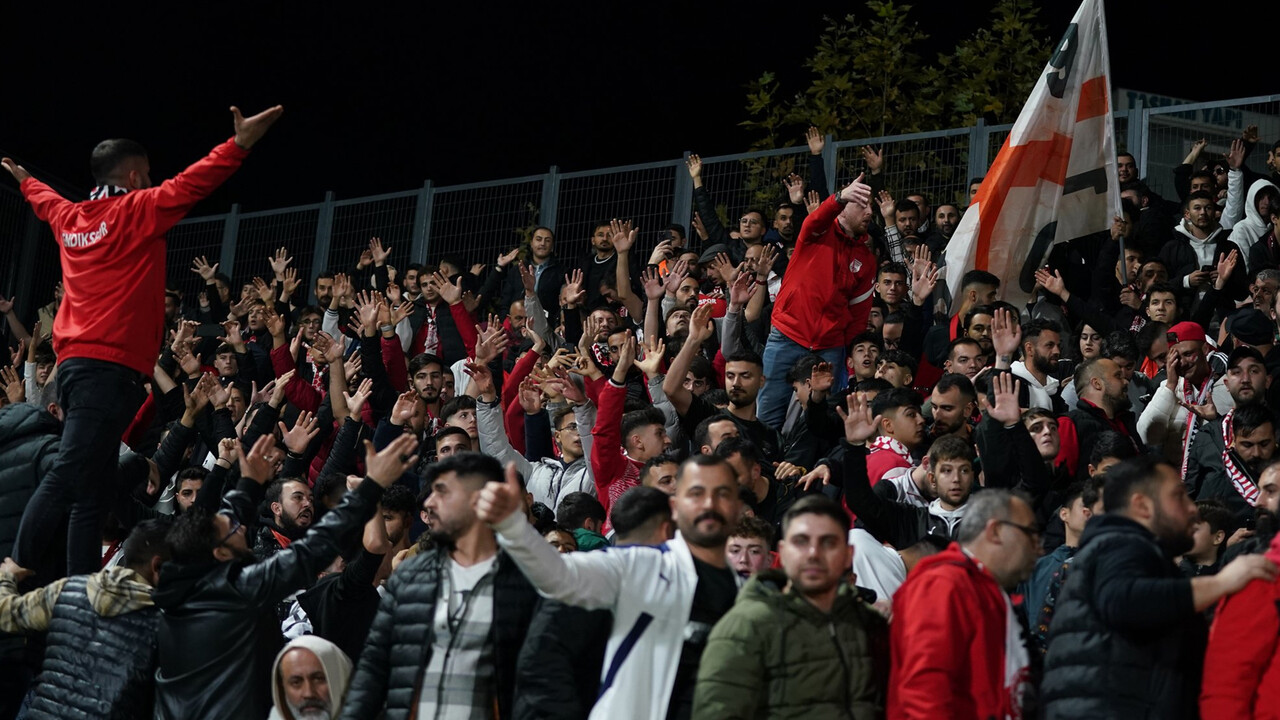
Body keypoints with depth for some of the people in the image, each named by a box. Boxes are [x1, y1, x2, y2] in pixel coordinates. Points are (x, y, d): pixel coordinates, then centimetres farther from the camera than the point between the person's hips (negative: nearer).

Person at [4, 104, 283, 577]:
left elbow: (46, 202, 40)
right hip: (111, 366, -9)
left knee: (89, 488, 6)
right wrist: (240, 145, -19)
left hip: (74, 361, 9)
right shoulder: (135, 211, -3)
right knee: (70, 479, -15)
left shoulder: (70, 217, 18)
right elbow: (188, 186, -15)